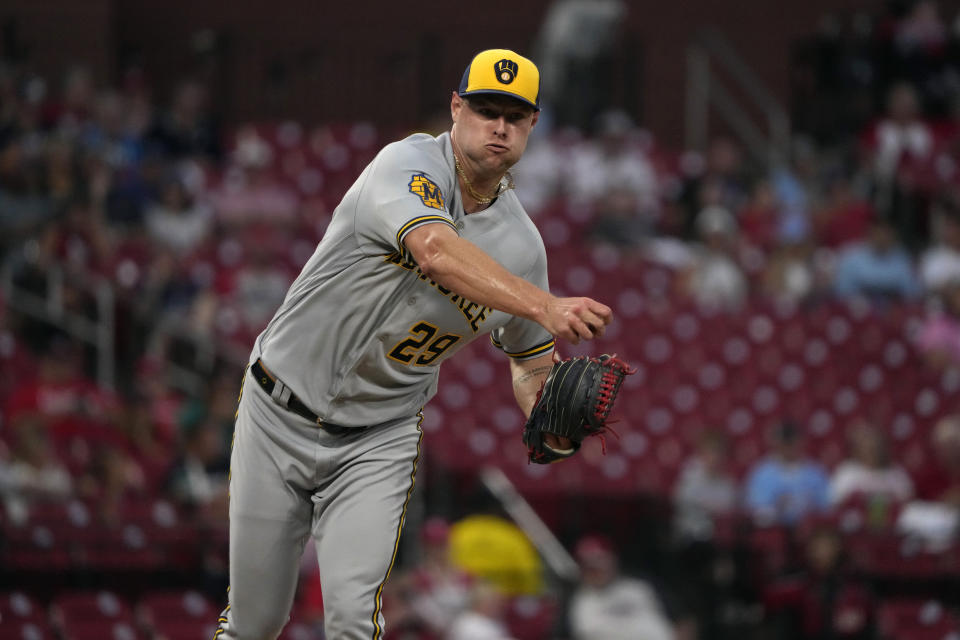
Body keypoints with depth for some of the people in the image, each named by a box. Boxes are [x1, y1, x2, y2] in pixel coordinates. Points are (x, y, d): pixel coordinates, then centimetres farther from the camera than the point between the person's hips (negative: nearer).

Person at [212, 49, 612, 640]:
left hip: (380, 438, 2)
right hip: (280, 417, -2)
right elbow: (437, 250, -40)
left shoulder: (523, 245, -3)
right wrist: (543, 305, -54)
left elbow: (530, 360, 11)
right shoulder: (409, 165, -19)